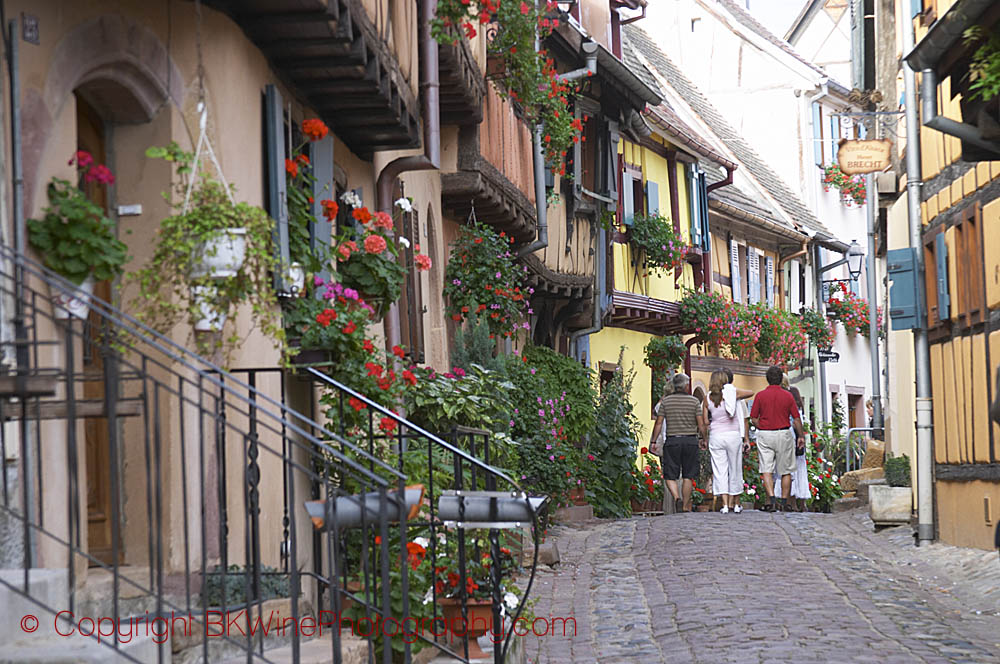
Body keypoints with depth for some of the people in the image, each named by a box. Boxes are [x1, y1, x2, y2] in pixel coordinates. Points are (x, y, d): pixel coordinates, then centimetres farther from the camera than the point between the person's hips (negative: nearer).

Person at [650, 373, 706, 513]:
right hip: (690, 441, 0)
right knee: (688, 476, 9)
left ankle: (677, 498, -21)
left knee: (670, 476, 4)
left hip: (672, 441, 0)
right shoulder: (694, 400, 0)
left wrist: (653, 441, 4)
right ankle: (686, 507, 11)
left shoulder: (665, 400, 1)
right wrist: (704, 440, 12)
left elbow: (659, 423, -1)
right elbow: (701, 424, -1)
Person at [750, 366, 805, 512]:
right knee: (786, 471, 11)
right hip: (784, 434, 1)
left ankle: (771, 499, -18)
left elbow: (754, 419, -2)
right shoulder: (787, 395, -3)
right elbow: (796, 419, -1)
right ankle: (784, 502, 13)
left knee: (766, 470, -1)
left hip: (764, 434, -1)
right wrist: (801, 436, 9)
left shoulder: (760, 395, -4)